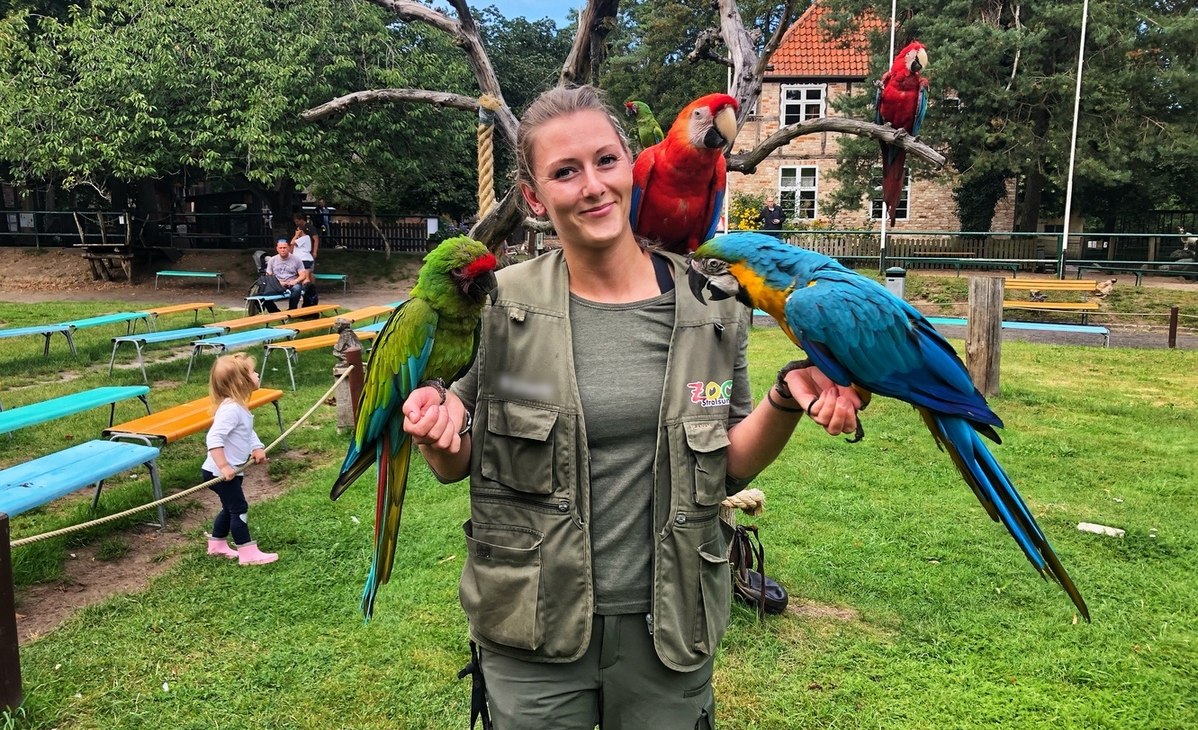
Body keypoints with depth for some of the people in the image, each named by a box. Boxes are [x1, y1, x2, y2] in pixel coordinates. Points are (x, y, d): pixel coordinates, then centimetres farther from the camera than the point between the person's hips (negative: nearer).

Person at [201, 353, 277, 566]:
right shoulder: (231, 409, -26)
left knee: (230, 508, 21)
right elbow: (214, 438, -33)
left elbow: (248, 431, 22)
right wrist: (224, 466, -34)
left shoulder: (239, 406, 7)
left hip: (230, 471, 10)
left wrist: (257, 448, 6)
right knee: (239, 509, -4)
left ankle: (217, 545, 36)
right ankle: (248, 553, 3)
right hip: (220, 473, -10)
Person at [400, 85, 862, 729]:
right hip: (533, 630, -1)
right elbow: (460, 461, 1)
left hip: (668, 624, 2)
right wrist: (437, 425, -20)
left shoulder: (712, 307, -5)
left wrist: (784, 402, -14)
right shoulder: (499, 305, -9)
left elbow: (730, 464, 3)